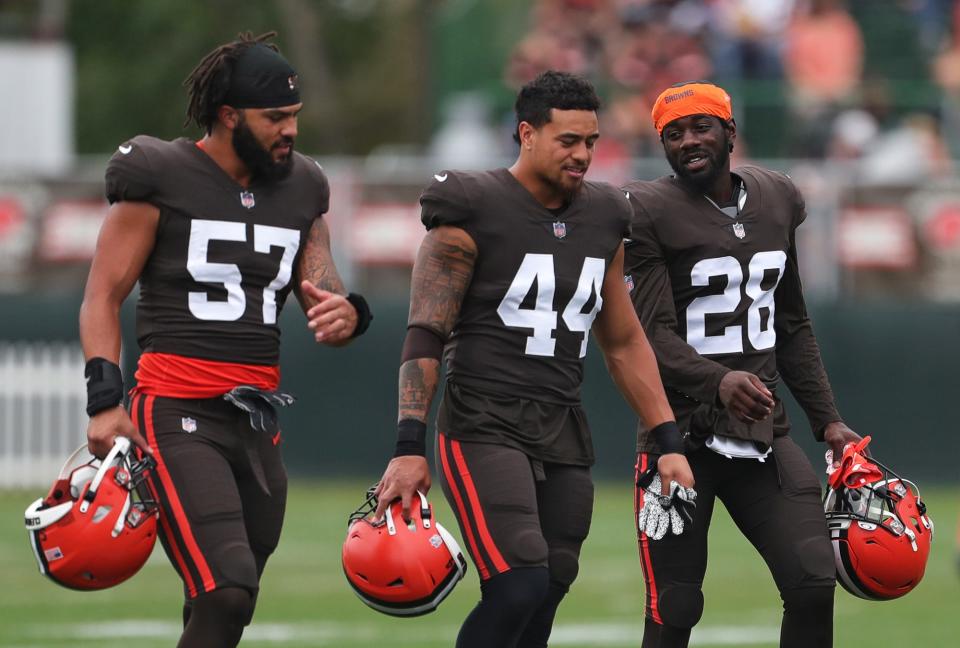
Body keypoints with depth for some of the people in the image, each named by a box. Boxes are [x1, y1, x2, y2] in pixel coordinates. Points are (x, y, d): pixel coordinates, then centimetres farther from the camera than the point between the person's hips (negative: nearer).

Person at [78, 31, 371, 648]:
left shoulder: (301, 190, 13)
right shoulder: (161, 179, -3)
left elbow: (327, 300, 11)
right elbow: (104, 297, -2)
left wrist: (345, 315, -15)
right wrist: (105, 400, -14)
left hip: (257, 422, 6)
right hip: (179, 416, -6)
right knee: (228, 591, -22)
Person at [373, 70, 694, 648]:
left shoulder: (602, 220, 13)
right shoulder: (474, 211, -6)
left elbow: (624, 343, 21)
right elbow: (427, 334, -8)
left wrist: (668, 441, 14)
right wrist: (410, 448, -16)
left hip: (563, 436, 6)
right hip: (485, 426, -6)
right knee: (520, 589, -22)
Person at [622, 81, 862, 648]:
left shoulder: (777, 201, 11)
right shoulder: (650, 214, -8)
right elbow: (654, 335, -17)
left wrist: (827, 418, 12)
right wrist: (719, 381, -35)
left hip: (765, 432, 5)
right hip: (681, 436, -5)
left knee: (814, 585, -8)